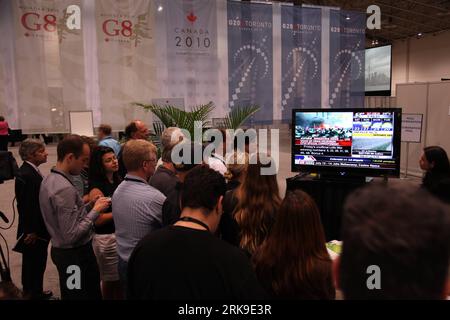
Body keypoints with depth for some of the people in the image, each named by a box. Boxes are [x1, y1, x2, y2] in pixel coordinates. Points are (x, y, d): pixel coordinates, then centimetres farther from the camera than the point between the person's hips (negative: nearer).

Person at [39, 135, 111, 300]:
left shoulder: (49, 179, 4)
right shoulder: (65, 188, -27)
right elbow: (71, 236, -27)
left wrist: (91, 205, 1)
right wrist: (95, 210, -18)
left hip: (60, 250, 10)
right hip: (75, 256, -10)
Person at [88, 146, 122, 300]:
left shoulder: (117, 181, 7)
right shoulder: (96, 188, -15)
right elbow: (97, 220, -19)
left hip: (120, 234, 7)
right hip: (107, 238, -7)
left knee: (121, 279, 15)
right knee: (111, 280, 6)